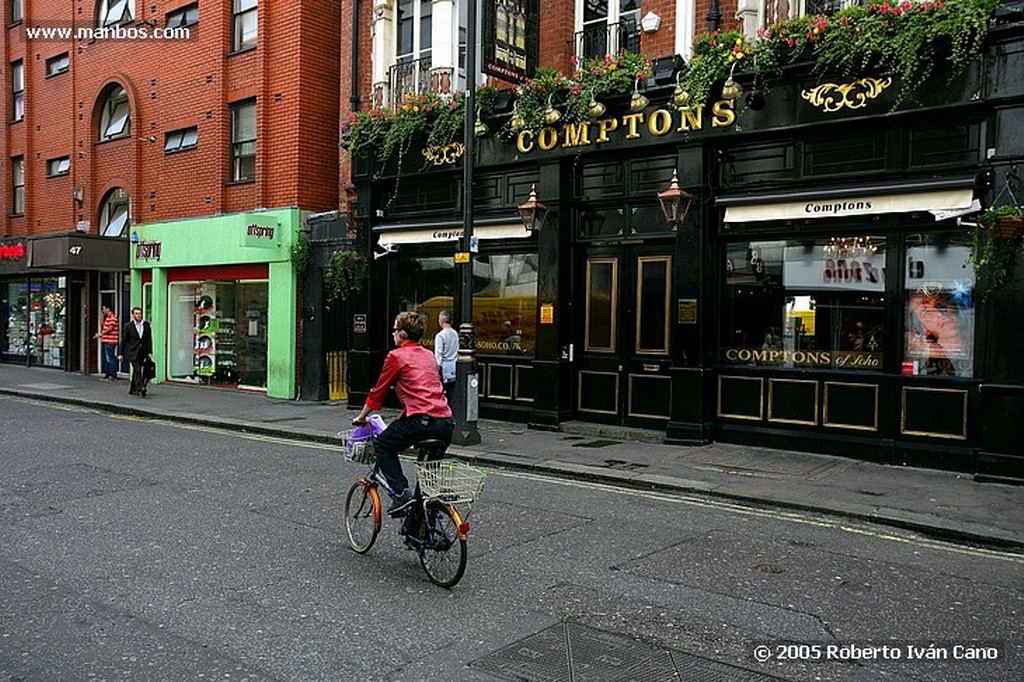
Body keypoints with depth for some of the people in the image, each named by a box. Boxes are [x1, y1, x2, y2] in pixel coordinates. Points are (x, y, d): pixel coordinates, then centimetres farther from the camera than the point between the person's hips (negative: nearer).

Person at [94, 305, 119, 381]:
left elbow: (110, 328, -18)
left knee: (110, 359, -9)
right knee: (105, 359, 13)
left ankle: (113, 376, -6)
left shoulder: (113, 317, -11)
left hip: (110, 342, -10)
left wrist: (100, 334, -13)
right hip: (105, 341, 10)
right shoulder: (106, 317, 20)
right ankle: (107, 375, 19)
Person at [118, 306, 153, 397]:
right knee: (137, 370, -18)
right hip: (132, 352, -4)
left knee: (136, 371, 12)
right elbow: (123, 340, 1)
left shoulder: (146, 325, 7)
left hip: (142, 352, 4)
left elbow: (149, 339, 8)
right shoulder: (128, 326, -2)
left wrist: (149, 352, 2)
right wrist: (121, 354, 0)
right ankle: (140, 388, -28)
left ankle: (133, 390, 23)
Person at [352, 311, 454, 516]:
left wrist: (361, 418, 22)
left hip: (423, 420, -7)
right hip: (446, 424, 7)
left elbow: (378, 393, 8)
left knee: (382, 446, 14)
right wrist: (402, 416, 42)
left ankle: (401, 493, 1)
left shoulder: (396, 356, 2)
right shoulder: (428, 355, 22)